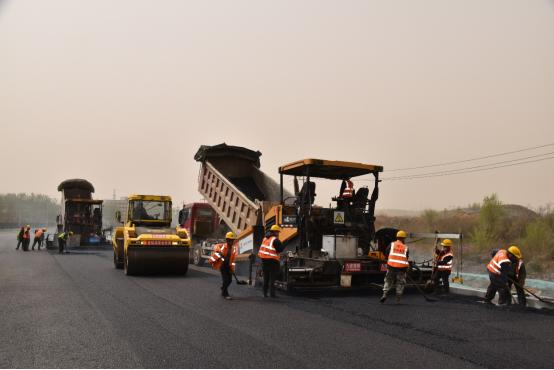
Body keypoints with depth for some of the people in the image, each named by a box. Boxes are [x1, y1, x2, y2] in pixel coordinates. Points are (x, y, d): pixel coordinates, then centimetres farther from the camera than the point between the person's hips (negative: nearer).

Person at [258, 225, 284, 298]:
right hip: (273, 260, -7)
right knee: (272, 278, -3)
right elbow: (280, 249, -16)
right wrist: (283, 245, 1)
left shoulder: (265, 238, 13)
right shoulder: (275, 240, -12)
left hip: (264, 260, 7)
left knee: (266, 278, 14)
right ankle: (272, 293, -5)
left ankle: (265, 293, 14)